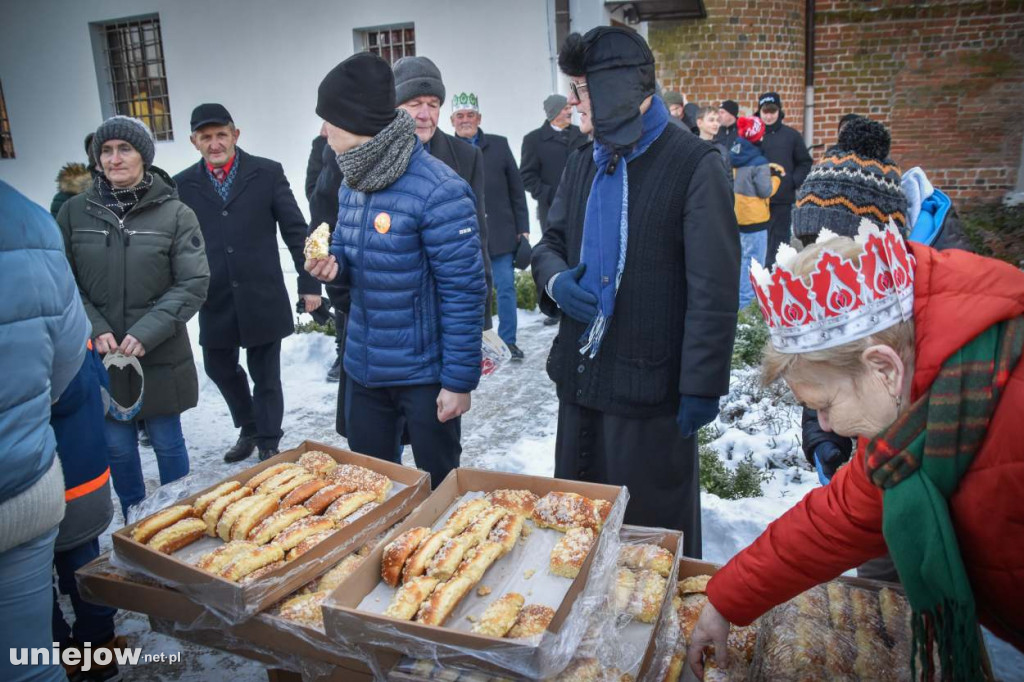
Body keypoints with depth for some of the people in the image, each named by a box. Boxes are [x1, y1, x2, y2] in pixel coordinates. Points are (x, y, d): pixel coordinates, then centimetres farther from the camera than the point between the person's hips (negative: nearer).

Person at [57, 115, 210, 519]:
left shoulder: (176, 214, -4)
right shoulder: (75, 212, 2)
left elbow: (193, 285, -7)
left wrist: (147, 332, -15)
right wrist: (94, 329, -11)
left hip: (161, 357, -2)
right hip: (101, 357, 2)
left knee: (167, 442, 10)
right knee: (117, 447, 12)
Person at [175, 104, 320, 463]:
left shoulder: (267, 173, -1)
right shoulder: (183, 184, 4)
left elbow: (295, 230, -2)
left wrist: (309, 282, -4)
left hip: (262, 297, -2)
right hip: (214, 301, 3)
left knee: (265, 375, 6)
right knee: (219, 367, 14)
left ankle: (269, 443, 23)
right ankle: (249, 428, 37)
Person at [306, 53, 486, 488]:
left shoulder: (438, 191, -20)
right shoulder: (351, 184, 6)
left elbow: (463, 292, -19)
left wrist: (459, 380, -17)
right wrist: (332, 265, -5)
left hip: (424, 373, -7)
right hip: (363, 366, 7)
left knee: (438, 487, 10)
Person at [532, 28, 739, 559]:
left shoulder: (693, 165, -12)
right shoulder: (584, 162, 10)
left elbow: (713, 289, -14)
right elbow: (551, 241, 16)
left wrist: (702, 384, -16)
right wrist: (555, 278, -7)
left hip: (651, 383, -6)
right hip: (580, 374, 7)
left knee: (654, 527, 11)